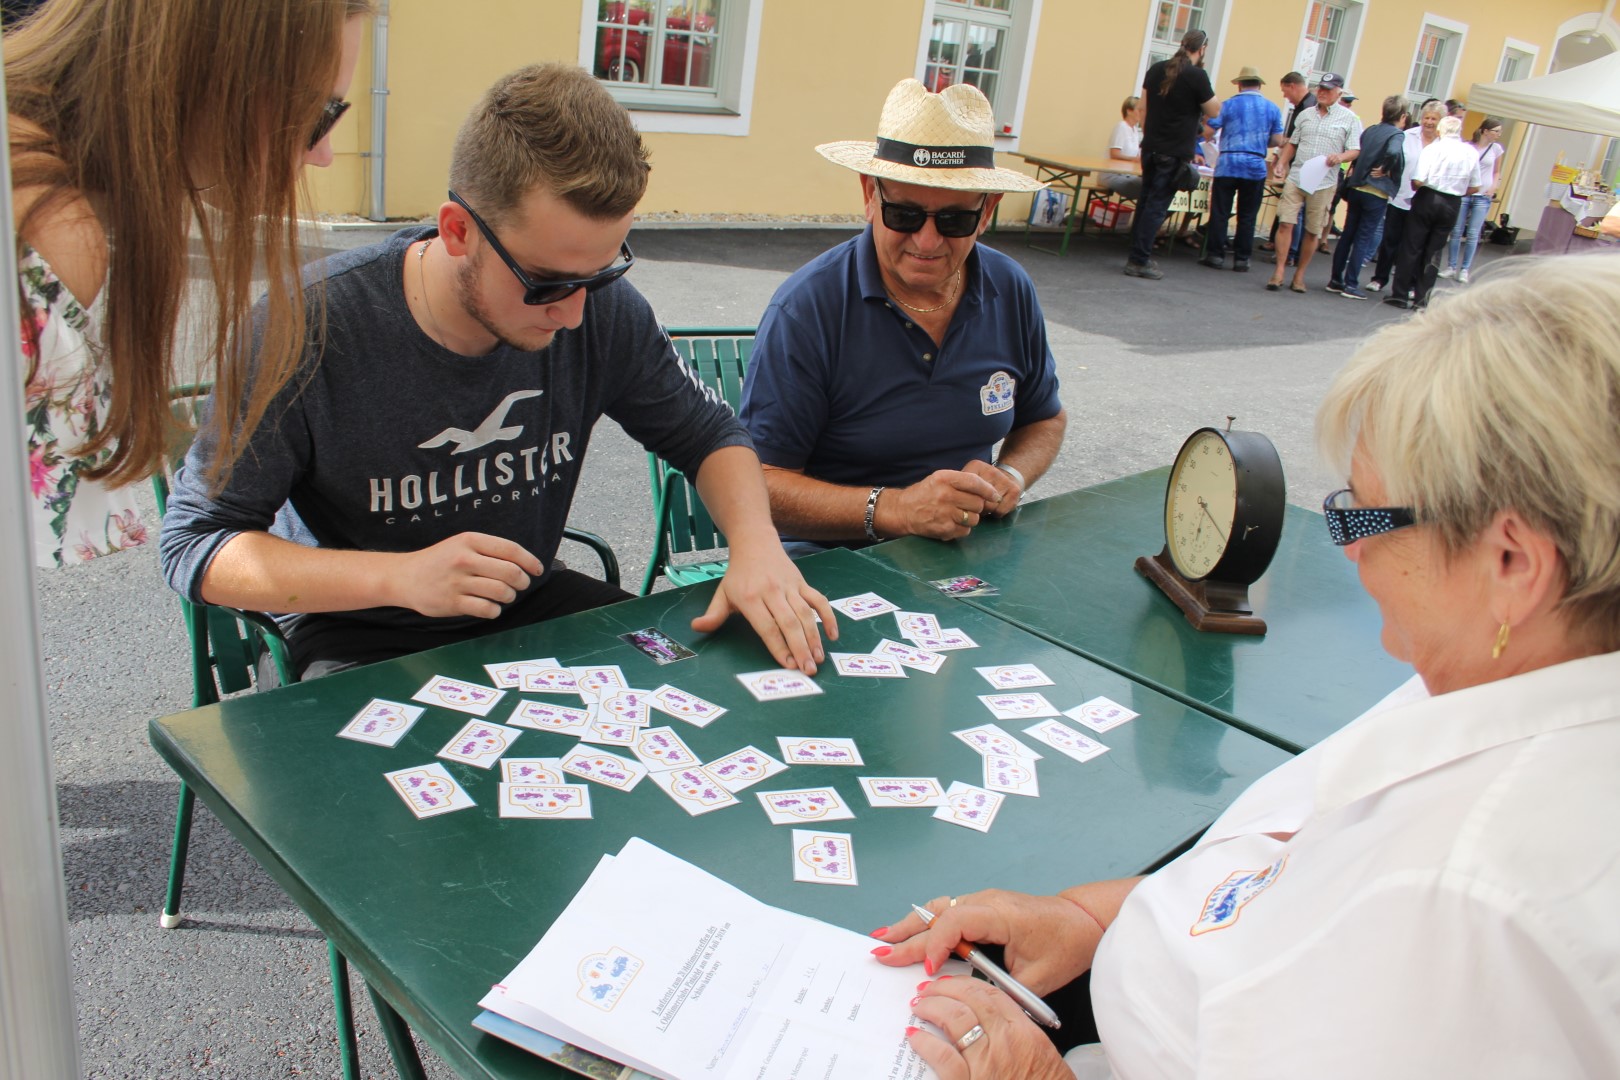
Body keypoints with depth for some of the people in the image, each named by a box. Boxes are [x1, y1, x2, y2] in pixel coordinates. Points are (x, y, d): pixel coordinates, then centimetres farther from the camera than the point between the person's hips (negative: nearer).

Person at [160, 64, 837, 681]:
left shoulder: (600, 307, -14)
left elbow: (708, 434, 2)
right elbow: (192, 547, -16)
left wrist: (755, 544, -19)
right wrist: (400, 576, -30)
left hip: (535, 605, 3)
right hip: (363, 640, -2)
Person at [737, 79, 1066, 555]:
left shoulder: (1012, 293, 2)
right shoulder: (806, 308, -16)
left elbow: (1045, 420, 18)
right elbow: (759, 481, -18)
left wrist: (1010, 476, -3)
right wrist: (895, 509, -28)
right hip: (829, 561, -4)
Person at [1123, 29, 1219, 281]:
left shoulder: (1157, 69, 7)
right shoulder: (1197, 76, -12)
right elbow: (1213, 112, -3)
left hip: (1151, 147, 6)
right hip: (1175, 153, -6)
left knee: (1146, 200, 15)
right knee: (1157, 206, -3)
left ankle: (1136, 255, 20)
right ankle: (1139, 261, -4)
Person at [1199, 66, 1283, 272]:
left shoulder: (1228, 105, 0)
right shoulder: (1273, 109, 7)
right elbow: (1277, 141, 5)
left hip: (1228, 164, -2)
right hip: (1256, 166, 2)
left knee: (1220, 212, 3)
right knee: (1247, 216, 7)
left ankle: (1215, 255, 3)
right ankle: (1241, 258, 10)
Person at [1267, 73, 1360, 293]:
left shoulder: (1349, 119, 4)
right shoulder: (1305, 115, 14)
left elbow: (1355, 150, 1)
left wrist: (1340, 156, -20)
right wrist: (1281, 163, 4)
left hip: (1323, 183, -2)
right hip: (1295, 177, 2)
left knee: (1313, 232, 4)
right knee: (1285, 223, -9)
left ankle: (1300, 275, 15)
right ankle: (1279, 271, -4)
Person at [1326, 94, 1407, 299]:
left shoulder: (1370, 130, 8)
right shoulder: (1397, 135, -11)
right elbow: (1393, 152, -30)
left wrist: (1354, 174, 9)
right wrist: (1387, 171, -15)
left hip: (1356, 189, 6)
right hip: (1376, 193, -6)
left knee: (1348, 235, 12)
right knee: (1364, 238, 0)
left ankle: (1336, 280, 15)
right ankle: (1351, 284, 1)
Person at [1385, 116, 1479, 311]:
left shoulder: (1433, 148, -8)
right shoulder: (1471, 153, 4)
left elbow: (1418, 180, -15)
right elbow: (1475, 187, 7)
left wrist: (1413, 187, 6)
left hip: (1428, 200, -4)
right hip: (1452, 205, 4)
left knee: (1411, 248, 5)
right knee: (1433, 252, 10)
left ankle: (1400, 294, 6)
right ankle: (1422, 298, 10)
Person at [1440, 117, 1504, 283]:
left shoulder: (1496, 148, 3)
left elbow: (1497, 171, 15)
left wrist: (1493, 186, -1)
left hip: (1483, 196, 1)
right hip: (1463, 193, -1)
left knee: (1473, 234, 0)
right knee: (1457, 231, 3)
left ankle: (1465, 270, 6)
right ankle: (1451, 267, 13)